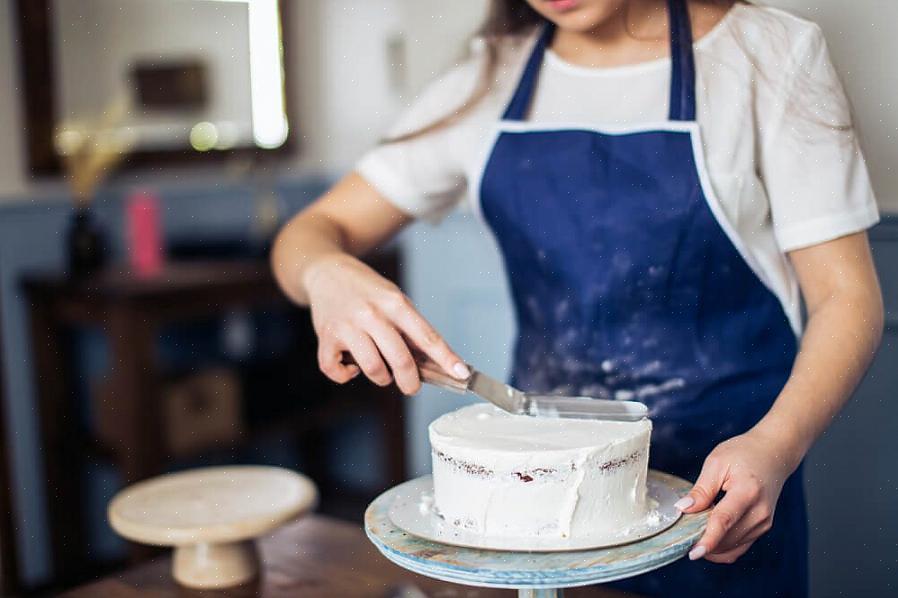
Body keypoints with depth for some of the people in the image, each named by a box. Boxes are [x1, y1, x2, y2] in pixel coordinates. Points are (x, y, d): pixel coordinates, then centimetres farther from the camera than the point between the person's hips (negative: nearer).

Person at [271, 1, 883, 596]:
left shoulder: (769, 54, -8)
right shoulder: (489, 82, 2)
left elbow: (846, 295, -9)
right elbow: (315, 232, 1)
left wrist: (774, 446, -27)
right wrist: (329, 274, -23)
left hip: (717, 491, -2)